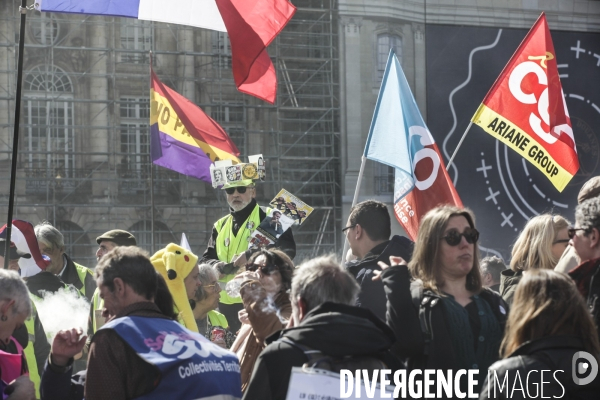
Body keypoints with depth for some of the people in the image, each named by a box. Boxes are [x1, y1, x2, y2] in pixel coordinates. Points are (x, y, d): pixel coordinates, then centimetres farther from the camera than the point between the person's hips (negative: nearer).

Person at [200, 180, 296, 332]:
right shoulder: (220, 226, 18)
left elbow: (287, 249, -12)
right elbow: (206, 259, 18)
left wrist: (250, 255, -23)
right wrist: (215, 267, -7)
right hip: (227, 304, 6)